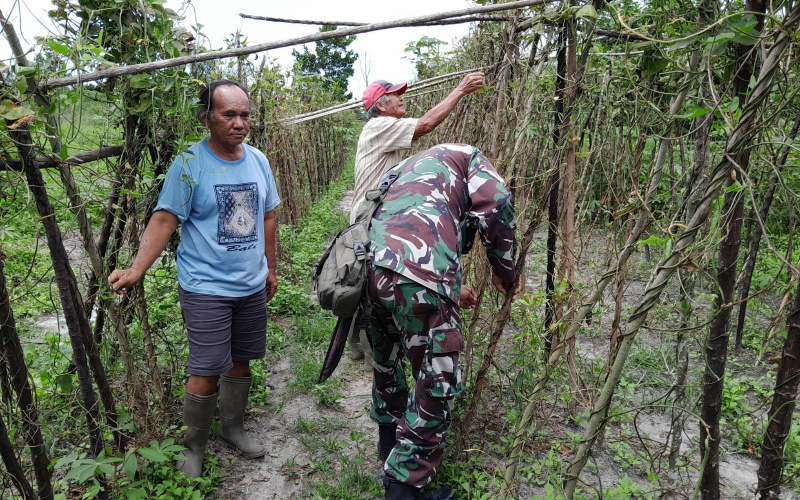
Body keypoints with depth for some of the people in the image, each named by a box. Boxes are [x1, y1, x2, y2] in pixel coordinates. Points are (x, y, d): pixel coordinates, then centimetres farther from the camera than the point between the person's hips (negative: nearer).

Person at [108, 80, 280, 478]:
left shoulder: (258, 161, 6)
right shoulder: (189, 164, -10)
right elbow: (164, 221, -12)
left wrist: (270, 269, 18)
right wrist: (136, 270, -23)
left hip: (252, 286, 5)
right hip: (206, 288, -5)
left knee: (241, 360, 15)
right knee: (207, 373, -3)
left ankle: (232, 428, 36)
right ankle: (194, 446, 21)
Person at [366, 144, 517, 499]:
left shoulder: (410, 167, 41)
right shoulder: (466, 156, 21)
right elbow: (496, 205, 1)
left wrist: (449, 291, 49)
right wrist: (503, 270, 15)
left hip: (370, 266, 8)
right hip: (418, 275, -8)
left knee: (387, 361, 29)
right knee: (437, 382, 5)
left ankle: (389, 441, 49)